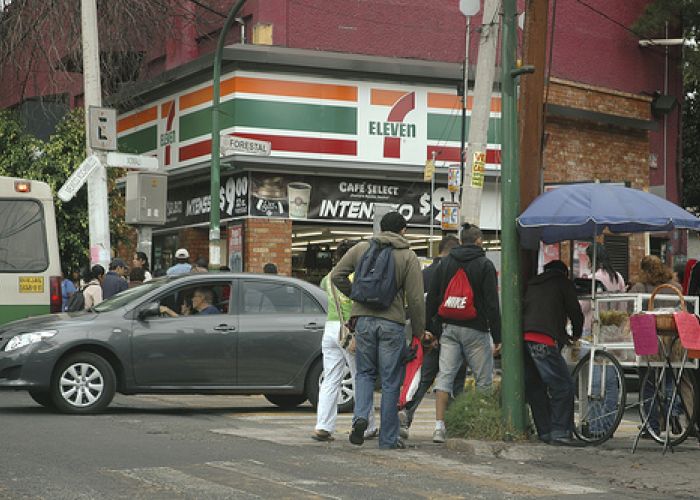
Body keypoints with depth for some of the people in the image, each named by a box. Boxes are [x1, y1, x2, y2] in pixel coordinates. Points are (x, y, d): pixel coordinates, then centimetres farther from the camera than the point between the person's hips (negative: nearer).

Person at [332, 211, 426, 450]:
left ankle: (361, 416, -7)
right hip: (392, 323, -2)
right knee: (390, 381, 5)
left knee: (365, 373, 17)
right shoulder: (408, 257, 0)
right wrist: (419, 331, 6)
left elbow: (337, 275, 5)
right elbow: (415, 298, -3)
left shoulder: (361, 249, 6)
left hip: (364, 320, 2)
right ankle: (388, 437, 9)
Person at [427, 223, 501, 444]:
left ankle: (439, 426, -9)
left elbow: (432, 299, 11)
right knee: (484, 380, 5)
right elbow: (492, 303, -7)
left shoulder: (445, 263, 11)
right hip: (475, 330, -4)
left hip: (449, 328, 4)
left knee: (445, 375, 1)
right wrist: (497, 337, -5)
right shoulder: (484, 265, -3)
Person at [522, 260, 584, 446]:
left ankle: (545, 432, 14)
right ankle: (560, 433, -10)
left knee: (535, 389, 13)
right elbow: (575, 311, 9)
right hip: (543, 341, -7)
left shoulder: (532, 284, 30)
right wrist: (576, 333, 29)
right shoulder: (563, 282, 13)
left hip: (522, 338, 7)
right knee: (563, 386, -4)